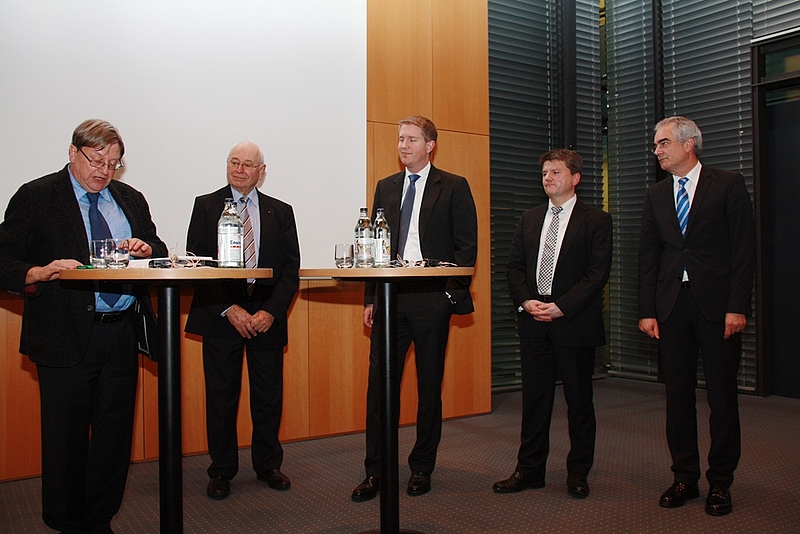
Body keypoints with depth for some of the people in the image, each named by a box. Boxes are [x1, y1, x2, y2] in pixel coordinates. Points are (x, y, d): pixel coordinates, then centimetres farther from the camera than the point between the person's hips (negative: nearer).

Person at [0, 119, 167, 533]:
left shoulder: (131, 200, 16)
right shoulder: (35, 197, 2)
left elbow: (159, 250, 19)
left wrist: (147, 248, -3)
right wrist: (39, 273, -23)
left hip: (121, 334, 5)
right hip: (65, 337, -4)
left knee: (115, 433, 11)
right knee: (66, 437, 4)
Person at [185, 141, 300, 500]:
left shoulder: (280, 212, 10)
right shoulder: (206, 206, 6)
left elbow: (291, 268, 4)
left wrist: (271, 311, -9)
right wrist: (229, 309, -12)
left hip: (267, 317, 1)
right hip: (220, 317, -1)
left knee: (268, 396, 7)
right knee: (221, 396, 5)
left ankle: (268, 465, 24)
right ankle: (222, 471, 19)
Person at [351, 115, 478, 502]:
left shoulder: (454, 187, 3)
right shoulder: (385, 187, 15)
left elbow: (467, 245, 0)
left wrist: (454, 291, -10)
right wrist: (370, 298, 6)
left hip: (432, 299, -3)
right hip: (390, 297, 3)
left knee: (429, 386, 7)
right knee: (379, 383, 1)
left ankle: (421, 468, 21)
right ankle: (375, 472, 10)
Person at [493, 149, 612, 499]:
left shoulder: (596, 220, -1)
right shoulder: (529, 219, 14)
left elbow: (598, 272, -9)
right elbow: (514, 266, 11)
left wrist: (562, 306, -17)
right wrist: (526, 301, -6)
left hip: (575, 322, -4)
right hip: (533, 321, 4)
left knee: (579, 400, 6)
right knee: (534, 398, 9)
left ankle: (578, 473, 20)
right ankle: (529, 470, 19)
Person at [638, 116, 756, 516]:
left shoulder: (728, 185, 1)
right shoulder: (655, 195, 13)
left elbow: (744, 249, -4)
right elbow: (647, 256, 10)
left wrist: (737, 306, -11)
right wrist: (647, 311, 3)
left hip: (717, 304, -4)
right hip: (671, 304, 4)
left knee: (721, 396, 3)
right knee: (677, 395, 8)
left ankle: (720, 483, 16)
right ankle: (684, 478, 20)